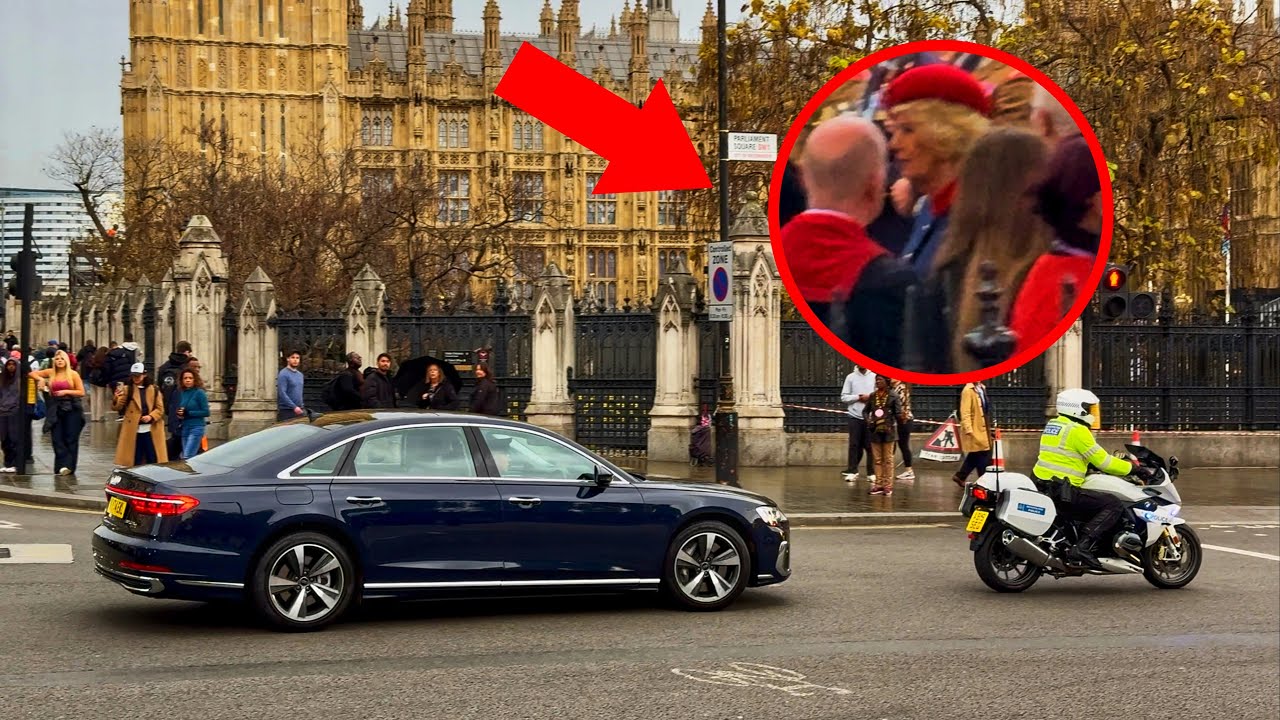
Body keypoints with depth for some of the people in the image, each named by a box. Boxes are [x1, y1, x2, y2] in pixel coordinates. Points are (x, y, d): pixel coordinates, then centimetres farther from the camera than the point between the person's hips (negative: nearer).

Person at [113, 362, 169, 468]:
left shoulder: (154, 390, 7)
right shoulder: (127, 390, 4)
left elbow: (160, 409, 5)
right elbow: (118, 407, -5)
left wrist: (151, 417, -14)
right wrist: (117, 398, -27)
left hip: (151, 430, 1)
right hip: (133, 431, 0)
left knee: (153, 461, 3)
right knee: (136, 461, 4)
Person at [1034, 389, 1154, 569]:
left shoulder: (1053, 425, 18)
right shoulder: (1078, 431, -11)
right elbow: (1102, 462, -10)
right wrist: (1134, 468, 0)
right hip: (1062, 490, -10)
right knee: (1114, 505, -11)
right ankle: (1083, 546, -22)